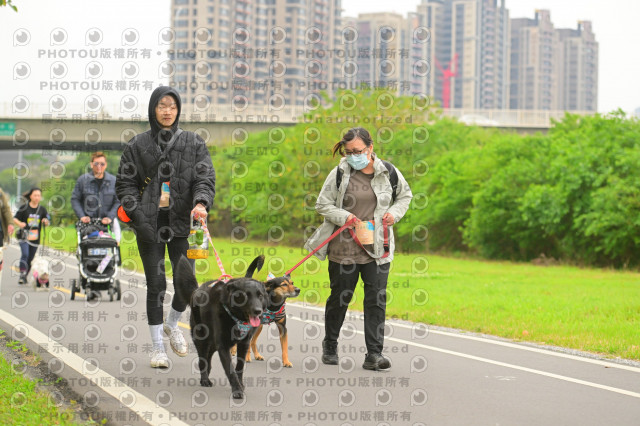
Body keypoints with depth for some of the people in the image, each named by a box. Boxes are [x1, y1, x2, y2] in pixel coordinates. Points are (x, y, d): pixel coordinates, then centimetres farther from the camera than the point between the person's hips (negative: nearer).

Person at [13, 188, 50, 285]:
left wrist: (46, 221, -15)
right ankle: (22, 275, -23)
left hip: (35, 238, 3)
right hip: (24, 236, -3)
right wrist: (20, 223, -21)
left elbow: (47, 223, 9)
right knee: (25, 255, -22)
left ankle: (25, 277, 22)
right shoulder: (24, 207, -3)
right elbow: (15, 218, -1)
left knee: (30, 259, 8)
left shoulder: (42, 209, 6)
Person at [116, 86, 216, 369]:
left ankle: (171, 325, 28)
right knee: (156, 284, -2)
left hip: (181, 222, 1)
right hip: (149, 224, -1)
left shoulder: (193, 143, 8)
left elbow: (205, 178, 0)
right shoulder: (138, 145, 6)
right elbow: (125, 182, 6)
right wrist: (134, 210, -10)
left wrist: (201, 203, -20)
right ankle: (157, 346, 9)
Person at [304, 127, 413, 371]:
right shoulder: (340, 173, -3)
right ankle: (330, 346, 30)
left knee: (376, 299, -5)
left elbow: (405, 195, 20)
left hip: (377, 248, 1)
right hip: (344, 248, -1)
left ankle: (374, 354, -3)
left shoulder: (388, 172, 3)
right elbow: (322, 204, 3)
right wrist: (343, 217, -13)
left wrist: (395, 213, 1)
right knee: (340, 297, 10)